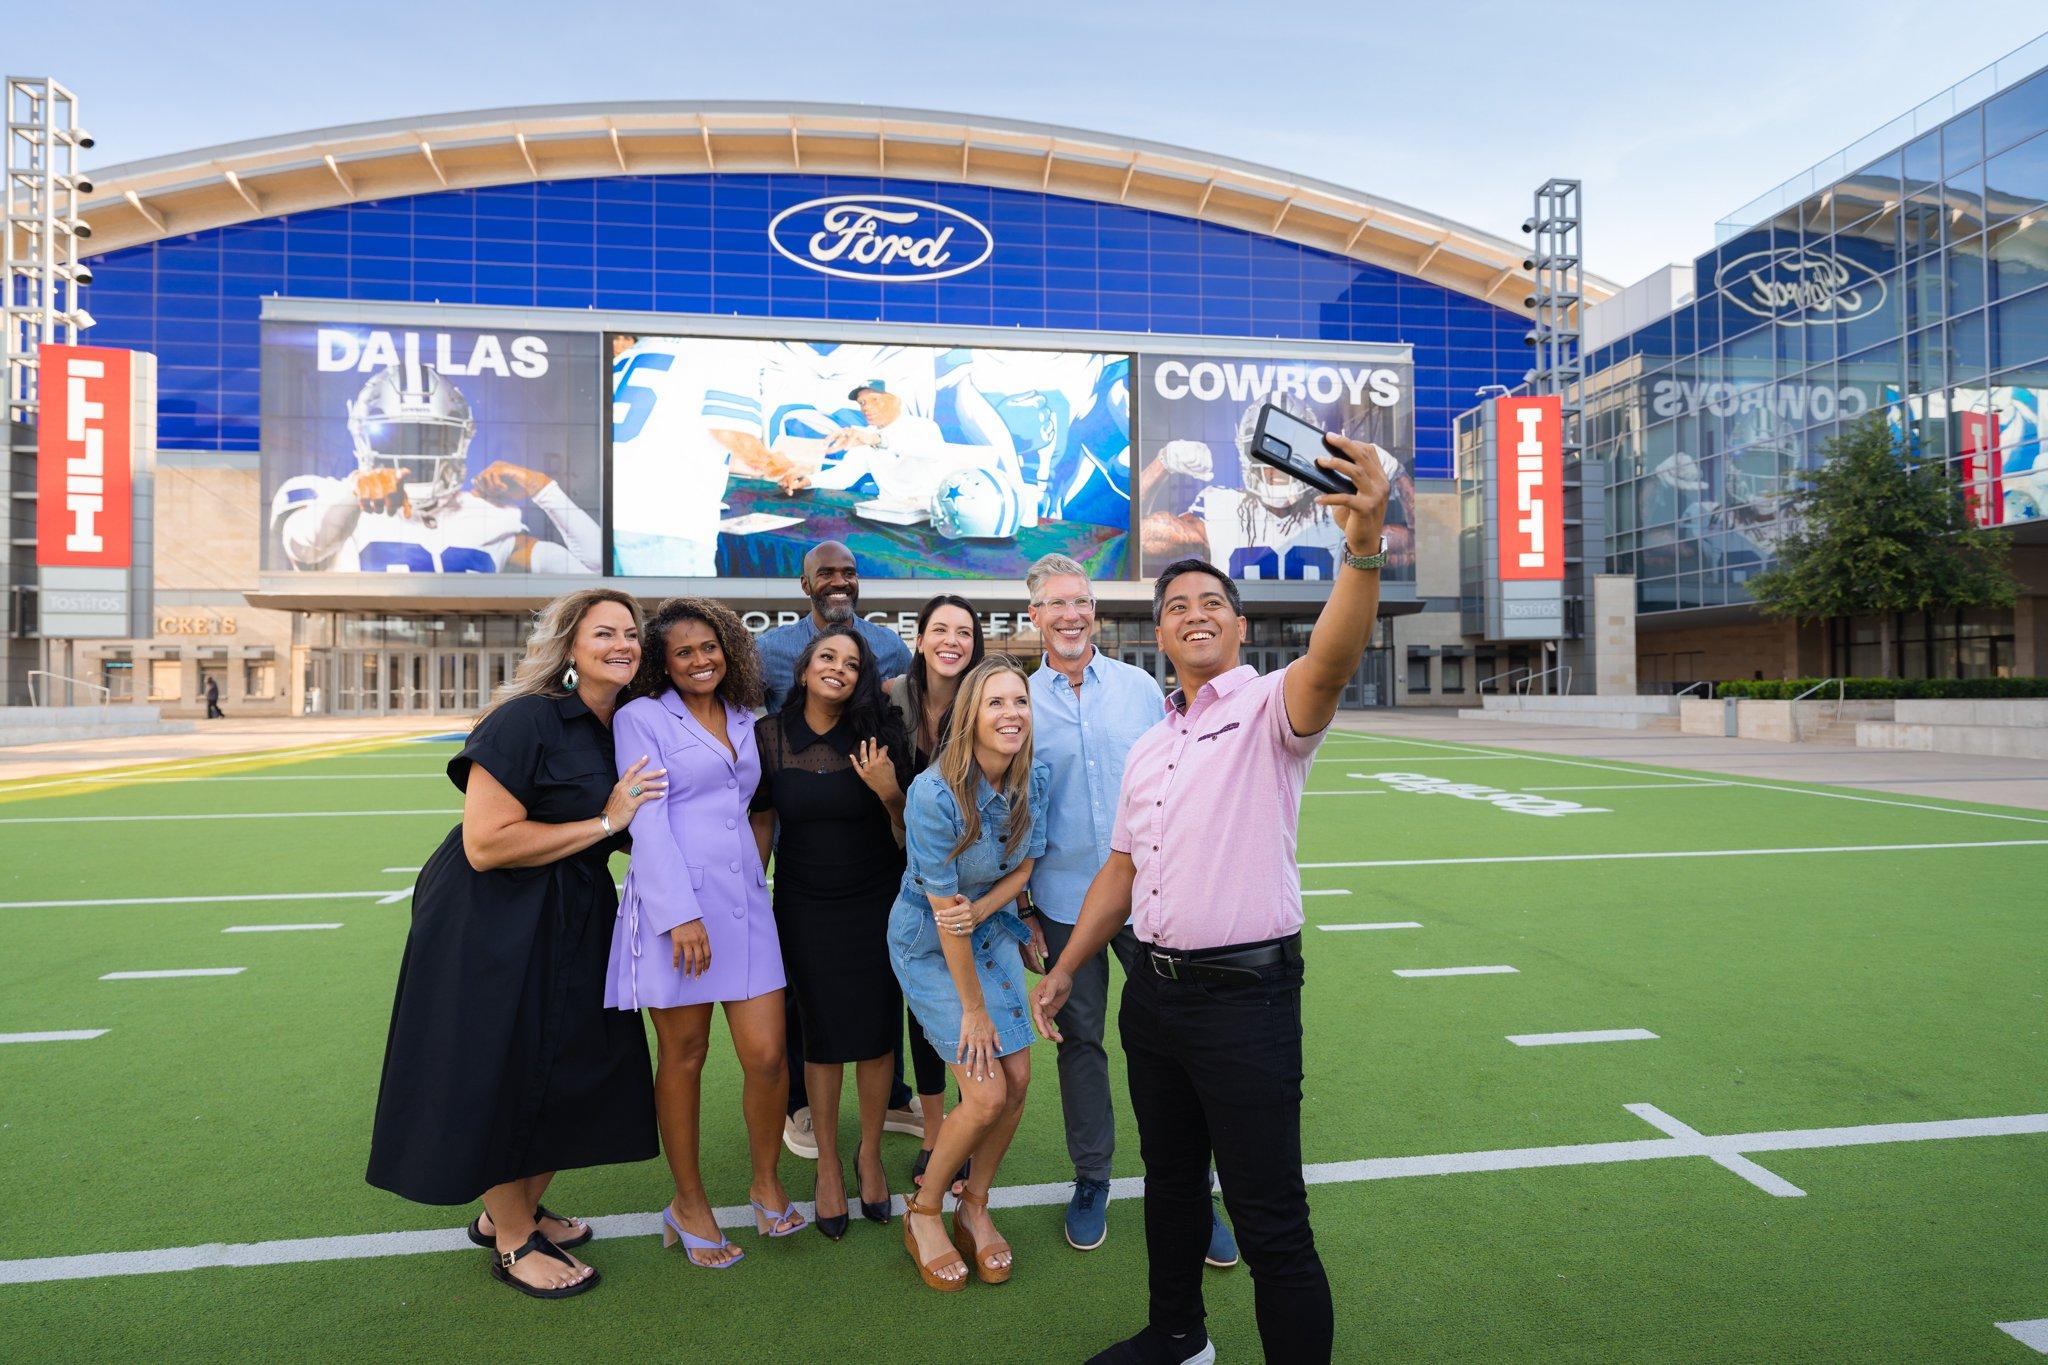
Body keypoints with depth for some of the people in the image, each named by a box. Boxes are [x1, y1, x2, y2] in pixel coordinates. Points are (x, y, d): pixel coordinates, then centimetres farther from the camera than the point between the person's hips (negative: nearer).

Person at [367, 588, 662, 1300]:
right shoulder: (526, 720, -20)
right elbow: (486, 843, -25)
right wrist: (604, 822, -21)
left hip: (576, 921, 8)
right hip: (493, 922, -8)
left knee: (577, 1070, 13)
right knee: (505, 1075, 5)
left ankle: (517, 1209, 37)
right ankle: (512, 1242, 26)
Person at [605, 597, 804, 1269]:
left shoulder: (743, 720, 16)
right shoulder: (641, 718, 0)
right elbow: (647, 819, -8)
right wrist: (681, 914, -16)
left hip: (746, 903, 4)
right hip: (673, 904, -4)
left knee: (766, 1055, -1)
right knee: (683, 1056, 6)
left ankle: (766, 1183, 23)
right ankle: (689, 1203, 24)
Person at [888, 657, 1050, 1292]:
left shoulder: (1032, 778, -11)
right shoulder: (935, 794, -29)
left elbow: (1024, 866, 2)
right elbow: (943, 910, -23)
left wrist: (979, 911, -18)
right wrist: (974, 1009, -16)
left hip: (992, 930, 6)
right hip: (929, 943, -6)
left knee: (1018, 1080, 0)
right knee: (986, 1096, -10)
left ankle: (974, 1209, 23)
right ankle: (923, 1212, 16)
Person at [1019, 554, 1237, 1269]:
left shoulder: (1140, 687, 2)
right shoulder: (1021, 702, 1)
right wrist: (1024, 907, 3)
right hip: (1064, 901, 0)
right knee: (1079, 1040, 10)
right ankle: (1091, 1180, 27)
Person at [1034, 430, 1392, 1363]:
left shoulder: (1268, 709, -8)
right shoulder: (1149, 747, 14)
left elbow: (1332, 661, -31)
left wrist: (1363, 546, -47)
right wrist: (1063, 971, 16)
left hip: (1244, 995, -7)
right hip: (1154, 990, 8)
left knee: (1269, 1218, -1)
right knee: (1170, 1180, 24)